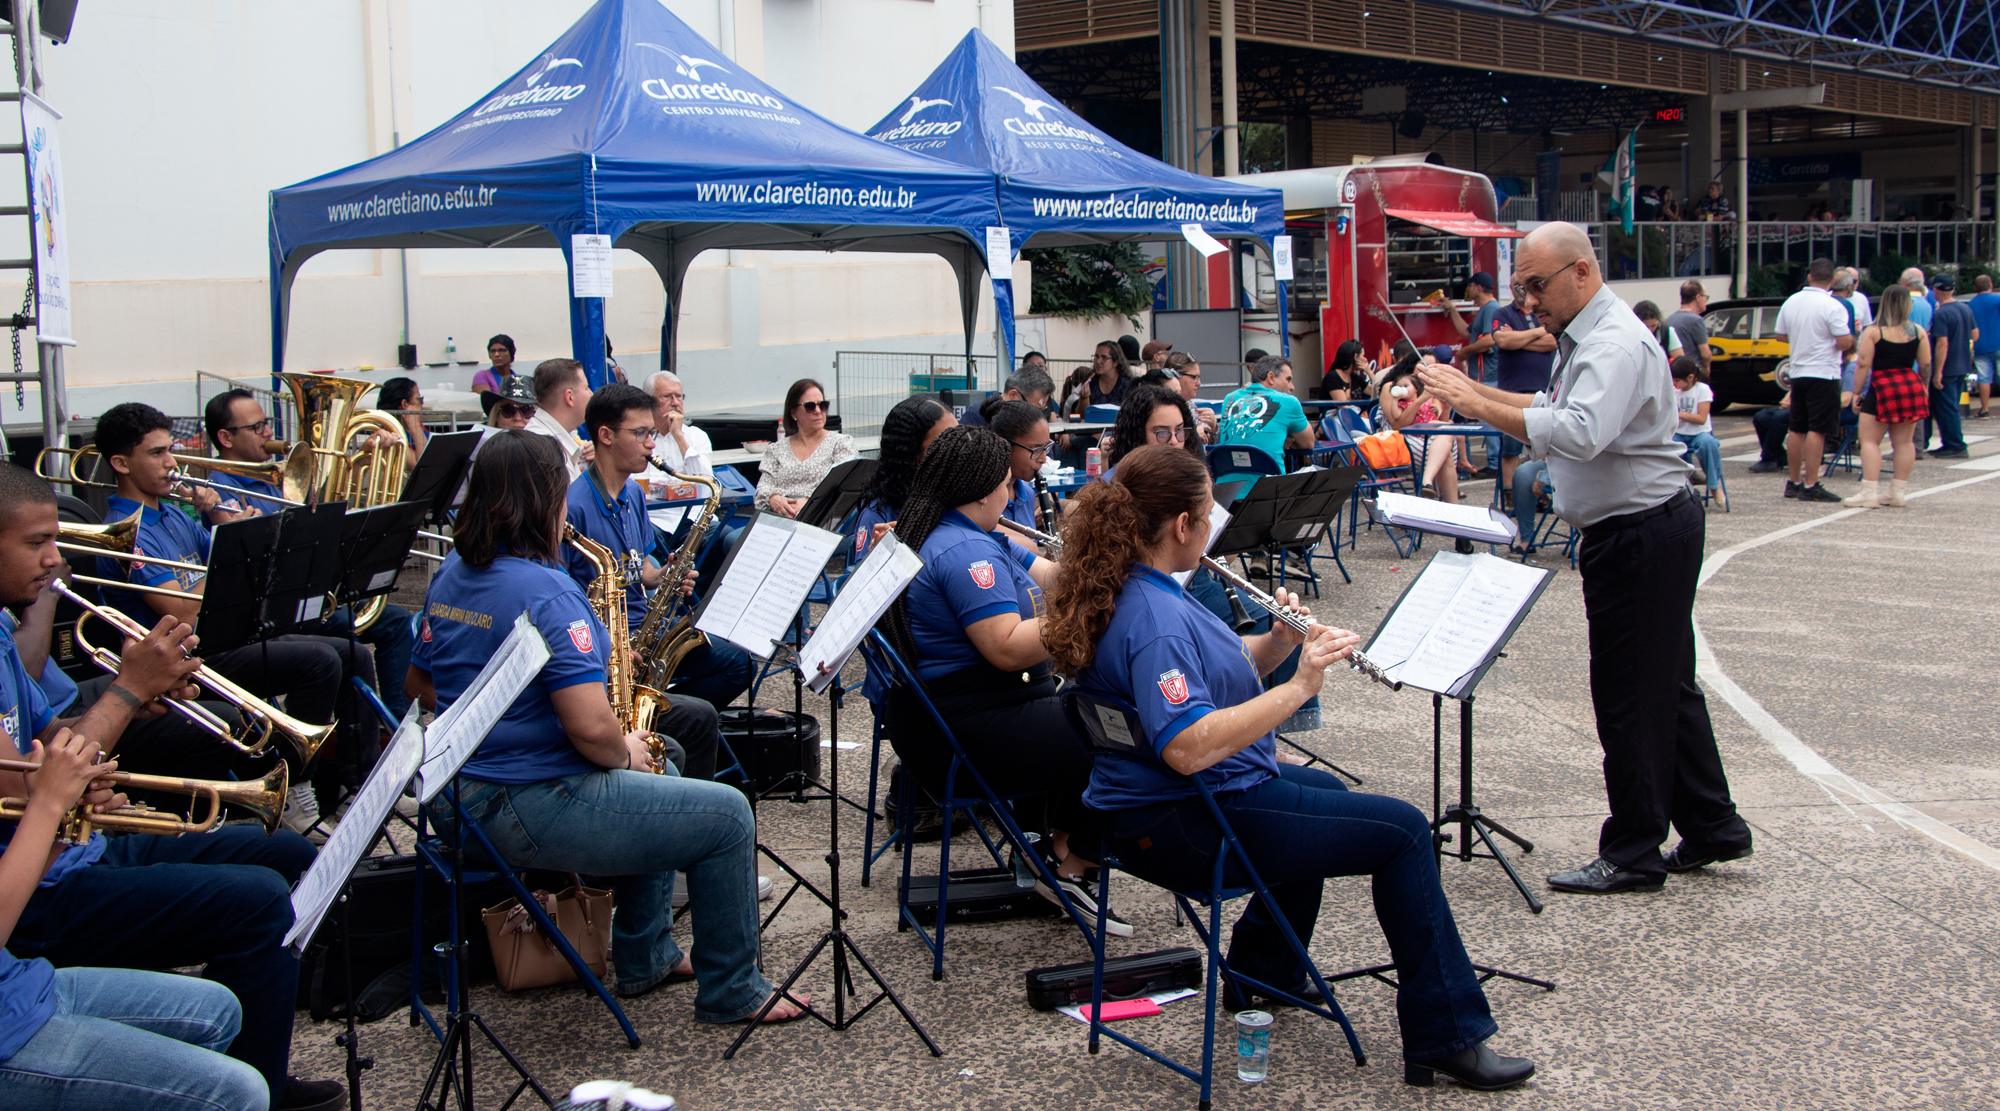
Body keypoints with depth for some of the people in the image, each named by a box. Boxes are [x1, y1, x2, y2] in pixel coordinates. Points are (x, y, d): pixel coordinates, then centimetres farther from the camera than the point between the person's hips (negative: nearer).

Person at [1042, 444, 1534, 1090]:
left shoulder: (1128, 592, 6)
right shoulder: (1155, 620, -26)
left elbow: (1226, 668, 14)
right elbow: (1187, 747, -37)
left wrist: (1281, 641, -5)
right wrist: (1298, 687, -32)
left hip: (1154, 809, 11)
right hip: (1188, 829, -11)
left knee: (1323, 792, 35)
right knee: (1402, 831, -7)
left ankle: (1264, 971, 41)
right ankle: (1445, 1036, -1)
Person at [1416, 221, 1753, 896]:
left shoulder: (1615, 344, -20)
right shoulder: (1586, 338, 14)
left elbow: (1580, 433, -34)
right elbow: (1552, 410, 23)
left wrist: (1476, 406, -31)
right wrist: (1476, 391, 12)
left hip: (1642, 533, -11)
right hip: (1640, 530, 11)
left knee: (1628, 695, -4)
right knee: (1665, 686, 17)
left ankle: (1633, 855, 5)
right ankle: (1710, 829, 27)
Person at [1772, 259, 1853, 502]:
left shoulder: (1791, 302, 6)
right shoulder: (1832, 306, -13)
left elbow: (1781, 335, 15)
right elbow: (1844, 342, -16)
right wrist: (1852, 338, 5)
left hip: (1797, 372, 7)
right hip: (1824, 373, -7)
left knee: (1798, 429, 12)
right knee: (1817, 430, -7)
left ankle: (1795, 482, 17)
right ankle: (1810, 486, -10)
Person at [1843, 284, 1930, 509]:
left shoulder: (1873, 331, -6)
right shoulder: (1918, 331, 5)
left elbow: (1863, 365, -9)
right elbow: (1926, 365, 7)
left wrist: (1856, 392, -3)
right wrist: (1924, 388, 20)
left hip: (1882, 387, -4)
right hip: (1911, 386, 5)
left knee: (1870, 440, -1)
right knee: (1904, 441, 9)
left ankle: (1870, 493, -10)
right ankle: (1900, 492, 12)